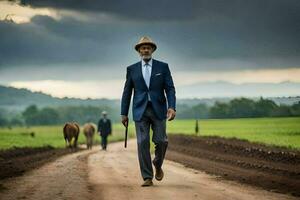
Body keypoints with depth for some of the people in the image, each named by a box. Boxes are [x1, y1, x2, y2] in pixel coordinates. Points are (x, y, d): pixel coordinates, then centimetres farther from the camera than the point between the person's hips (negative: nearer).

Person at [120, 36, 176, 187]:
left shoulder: (163, 67, 4)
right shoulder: (132, 69, 7)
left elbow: (170, 89, -1)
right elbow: (127, 92, 9)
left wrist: (172, 107, -16)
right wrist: (123, 113, 5)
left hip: (158, 109, 0)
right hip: (140, 111, 0)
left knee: (161, 141, -7)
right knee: (142, 143, -7)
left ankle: (158, 165, 24)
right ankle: (147, 178, -4)